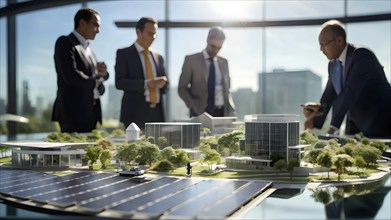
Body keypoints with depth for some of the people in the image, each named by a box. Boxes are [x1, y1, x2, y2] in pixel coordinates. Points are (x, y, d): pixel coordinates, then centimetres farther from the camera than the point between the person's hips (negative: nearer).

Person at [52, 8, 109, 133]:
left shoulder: (88, 49, 21)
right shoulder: (65, 43, -5)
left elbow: (98, 78, 22)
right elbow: (70, 75, -18)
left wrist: (102, 73, -2)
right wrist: (94, 81, -3)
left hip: (91, 112, 8)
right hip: (73, 113, -8)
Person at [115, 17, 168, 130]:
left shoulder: (158, 57, 17)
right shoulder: (123, 54, 3)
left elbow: (165, 87, 20)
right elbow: (119, 82, -8)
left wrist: (162, 83, -4)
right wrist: (146, 84, -18)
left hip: (157, 113, 4)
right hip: (134, 114, -4)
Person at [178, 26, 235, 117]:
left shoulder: (224, 62, 13)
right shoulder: (191, 60, 1)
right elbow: (182, 89, 1)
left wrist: (231, 109, 4)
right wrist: (194, 107, -13)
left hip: (222, 112, 3)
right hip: (200, 113, -3)